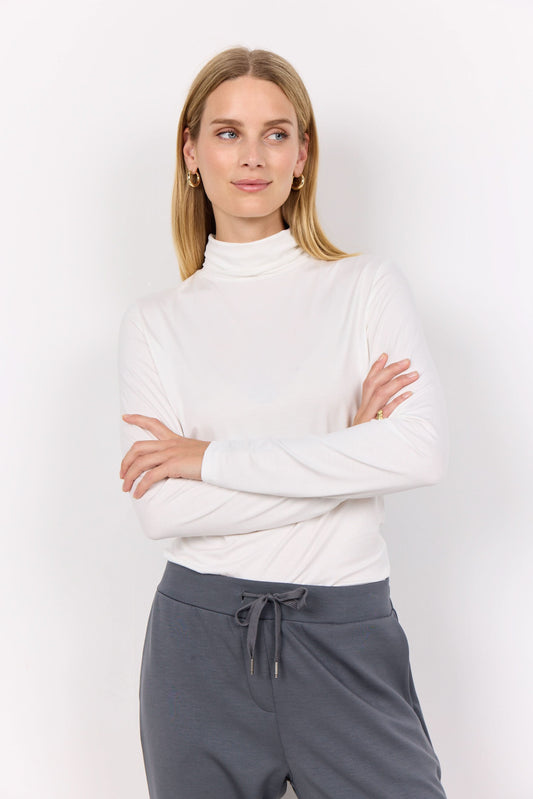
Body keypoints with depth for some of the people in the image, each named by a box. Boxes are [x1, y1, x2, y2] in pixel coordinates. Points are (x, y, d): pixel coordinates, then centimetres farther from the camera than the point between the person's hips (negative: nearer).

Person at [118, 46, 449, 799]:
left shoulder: (369, 285, 0)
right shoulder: (155, 320, 3)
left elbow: (421, 450, -16)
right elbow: (161, 509, -9)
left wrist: (214, 458, -13)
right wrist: (344, 457, -13)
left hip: (347, 635, -1)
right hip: (201, 633, 1)